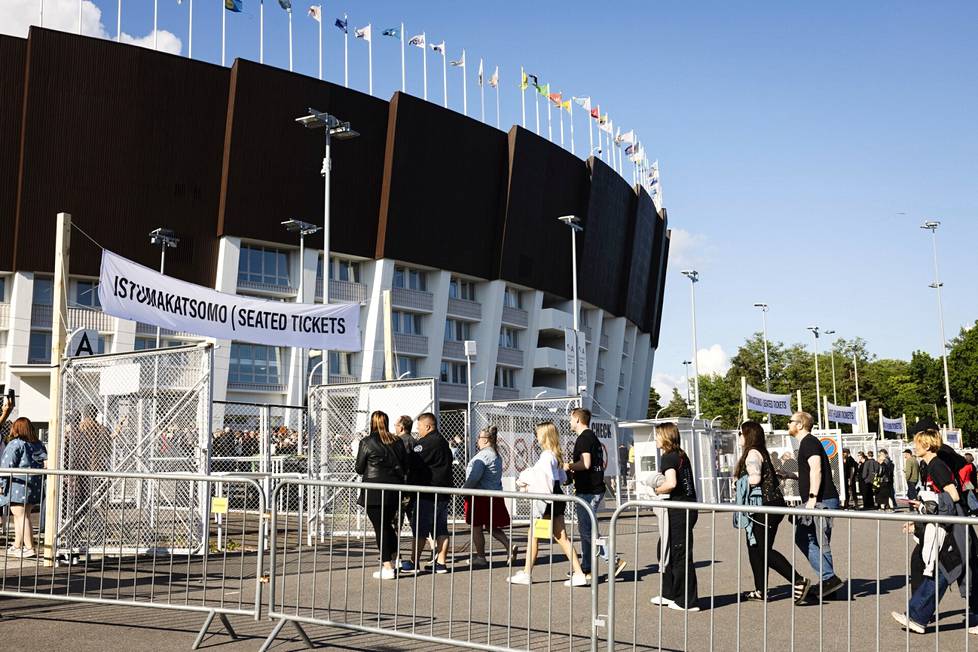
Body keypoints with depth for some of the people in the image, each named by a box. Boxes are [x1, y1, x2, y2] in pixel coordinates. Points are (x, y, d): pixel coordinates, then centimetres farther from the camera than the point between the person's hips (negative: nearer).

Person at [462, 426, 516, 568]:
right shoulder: (496, 455, 14)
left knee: (476, 527, 3)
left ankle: (480, 558, 9)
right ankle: (510, 547, 4)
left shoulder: (483, 455, -17)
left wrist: (464, 489, -9)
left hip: (481, 496, -9)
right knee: (492, 526, 17)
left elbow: (474, 477, -23)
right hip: (495, 495, 9)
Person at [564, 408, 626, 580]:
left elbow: (585, 463, -25)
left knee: (587, 530, -9)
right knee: (585, 528, 14)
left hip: (588, 491, -10)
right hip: (597, 488, 10)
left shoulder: (583, 438, -13)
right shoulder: (593, 437, 18)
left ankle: (613, 562, -12)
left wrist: (569, 466, -9)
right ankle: (586, 568, 18)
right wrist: (575, 471, 25)